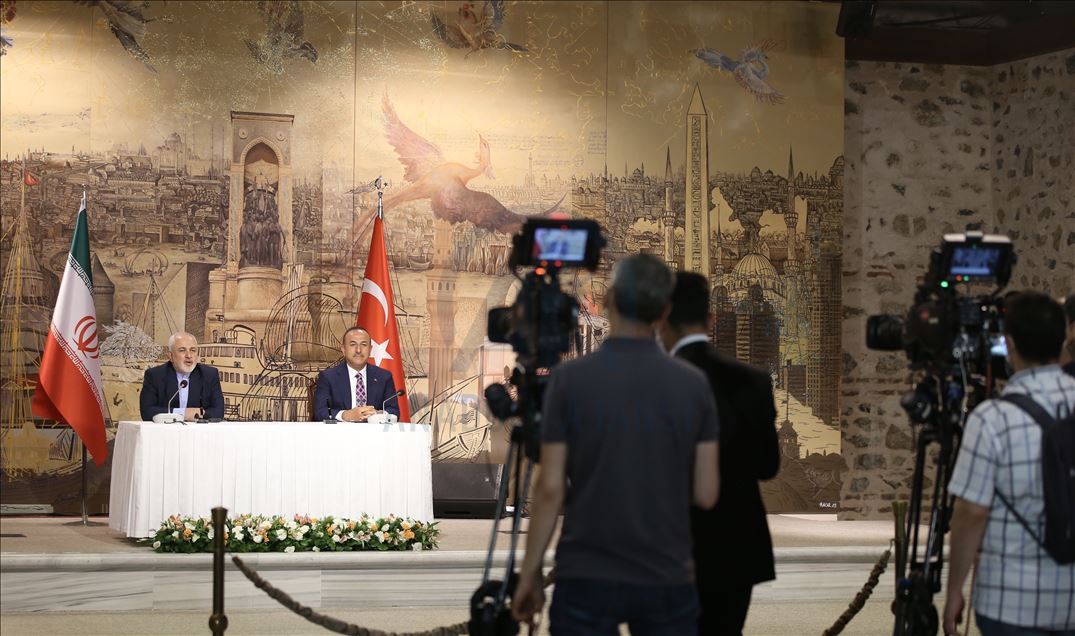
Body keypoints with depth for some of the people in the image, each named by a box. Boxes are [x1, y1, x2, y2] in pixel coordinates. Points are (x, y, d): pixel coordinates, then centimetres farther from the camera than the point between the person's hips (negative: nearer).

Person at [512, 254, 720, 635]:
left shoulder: (570, 379, -8)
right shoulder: (693, 384, -1)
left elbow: (550, 489, -8)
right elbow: (705, 494, 0)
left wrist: (529, 574, 1)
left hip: (587, 578, -2)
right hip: (667, 580, 2)